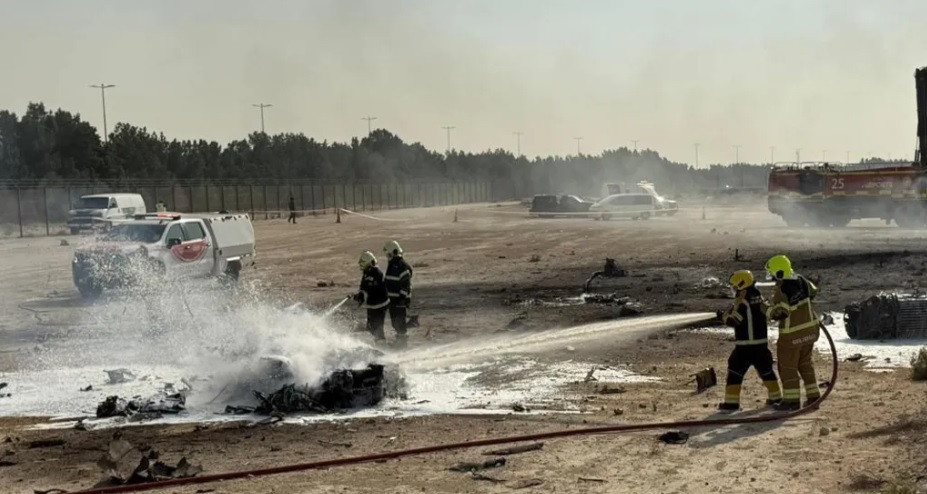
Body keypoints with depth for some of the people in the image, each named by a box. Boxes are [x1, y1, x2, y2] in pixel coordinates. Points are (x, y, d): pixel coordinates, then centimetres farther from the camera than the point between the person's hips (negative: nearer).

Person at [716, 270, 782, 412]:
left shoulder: (741, 302, -16)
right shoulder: (759, 299, 6)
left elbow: (733, 320, -17)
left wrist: (723, 316, 2)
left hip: (744, 345, -7)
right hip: (761, 343, 7)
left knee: (735, 372, -2)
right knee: (766, 370, 21)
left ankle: (731, 402, -6)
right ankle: (775, 397, 30)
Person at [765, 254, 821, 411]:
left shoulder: (782, 291, -24)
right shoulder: (801, 280, 0)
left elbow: (778, 313, -29)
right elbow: (813, 291, 18)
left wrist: (767, 311, -10)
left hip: (792, 334, -8)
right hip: (810, 328, 8)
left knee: (788, 366, 6)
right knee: (806, 363, 19)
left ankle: (792, 400, 11)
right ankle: (813, 396, 21)